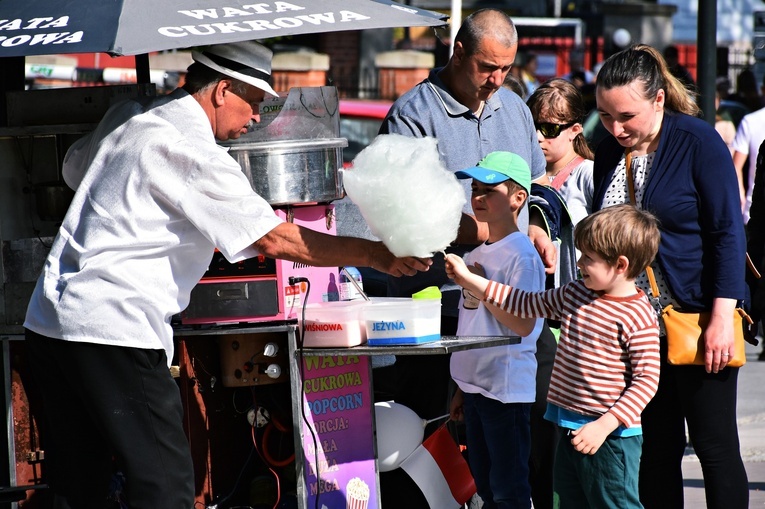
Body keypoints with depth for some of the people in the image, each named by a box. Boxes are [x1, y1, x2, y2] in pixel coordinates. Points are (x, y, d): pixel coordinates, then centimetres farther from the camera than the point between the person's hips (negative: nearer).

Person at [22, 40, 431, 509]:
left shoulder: (127, 118, 13)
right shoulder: (192, 153, -13)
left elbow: (75, 167, 34)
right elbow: (274, 240, -14)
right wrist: (377, 255, -9)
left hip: (49, 319, 9)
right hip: (114, 330, -9)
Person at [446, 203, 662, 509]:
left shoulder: (637, 317, -16)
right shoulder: (575, 295, 8)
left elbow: (647, 379, -18)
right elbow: (527, 304, 19)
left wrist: (605, 425, -22)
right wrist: (469, 280, 15)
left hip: (610, 436, -9)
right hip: (571, 431, 9)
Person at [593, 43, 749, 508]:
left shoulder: (698, 141, -9)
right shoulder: (609, 153, 8)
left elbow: (727, 232, -11)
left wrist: (722, 316, -17)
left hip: (699, 318, -5)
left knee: (715, 445, -2)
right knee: (657, 447, 8)